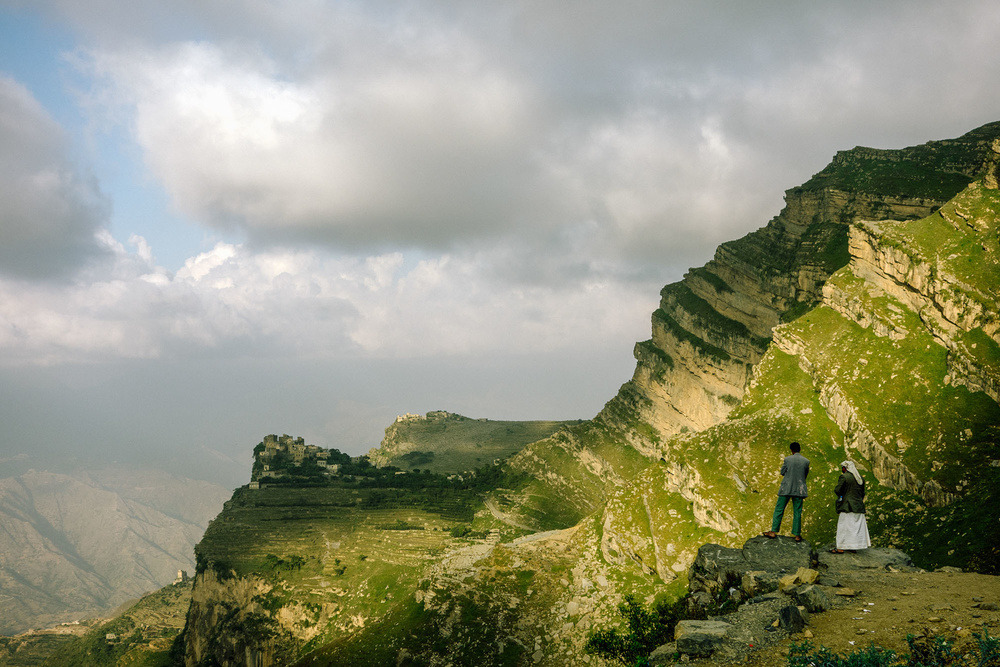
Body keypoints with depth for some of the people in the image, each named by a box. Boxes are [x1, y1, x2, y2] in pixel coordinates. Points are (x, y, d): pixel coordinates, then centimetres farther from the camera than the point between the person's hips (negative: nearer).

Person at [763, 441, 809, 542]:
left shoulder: (787, 459, -7)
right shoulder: (806, 461, -1)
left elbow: (782, 472, 1)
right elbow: (805, 475, 10)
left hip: (786, 488, -2)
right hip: (799, 489, 2)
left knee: (779, 510, 6)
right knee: (797, 512, 6)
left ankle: (773, 531, 5)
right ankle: (797, 535, 6)